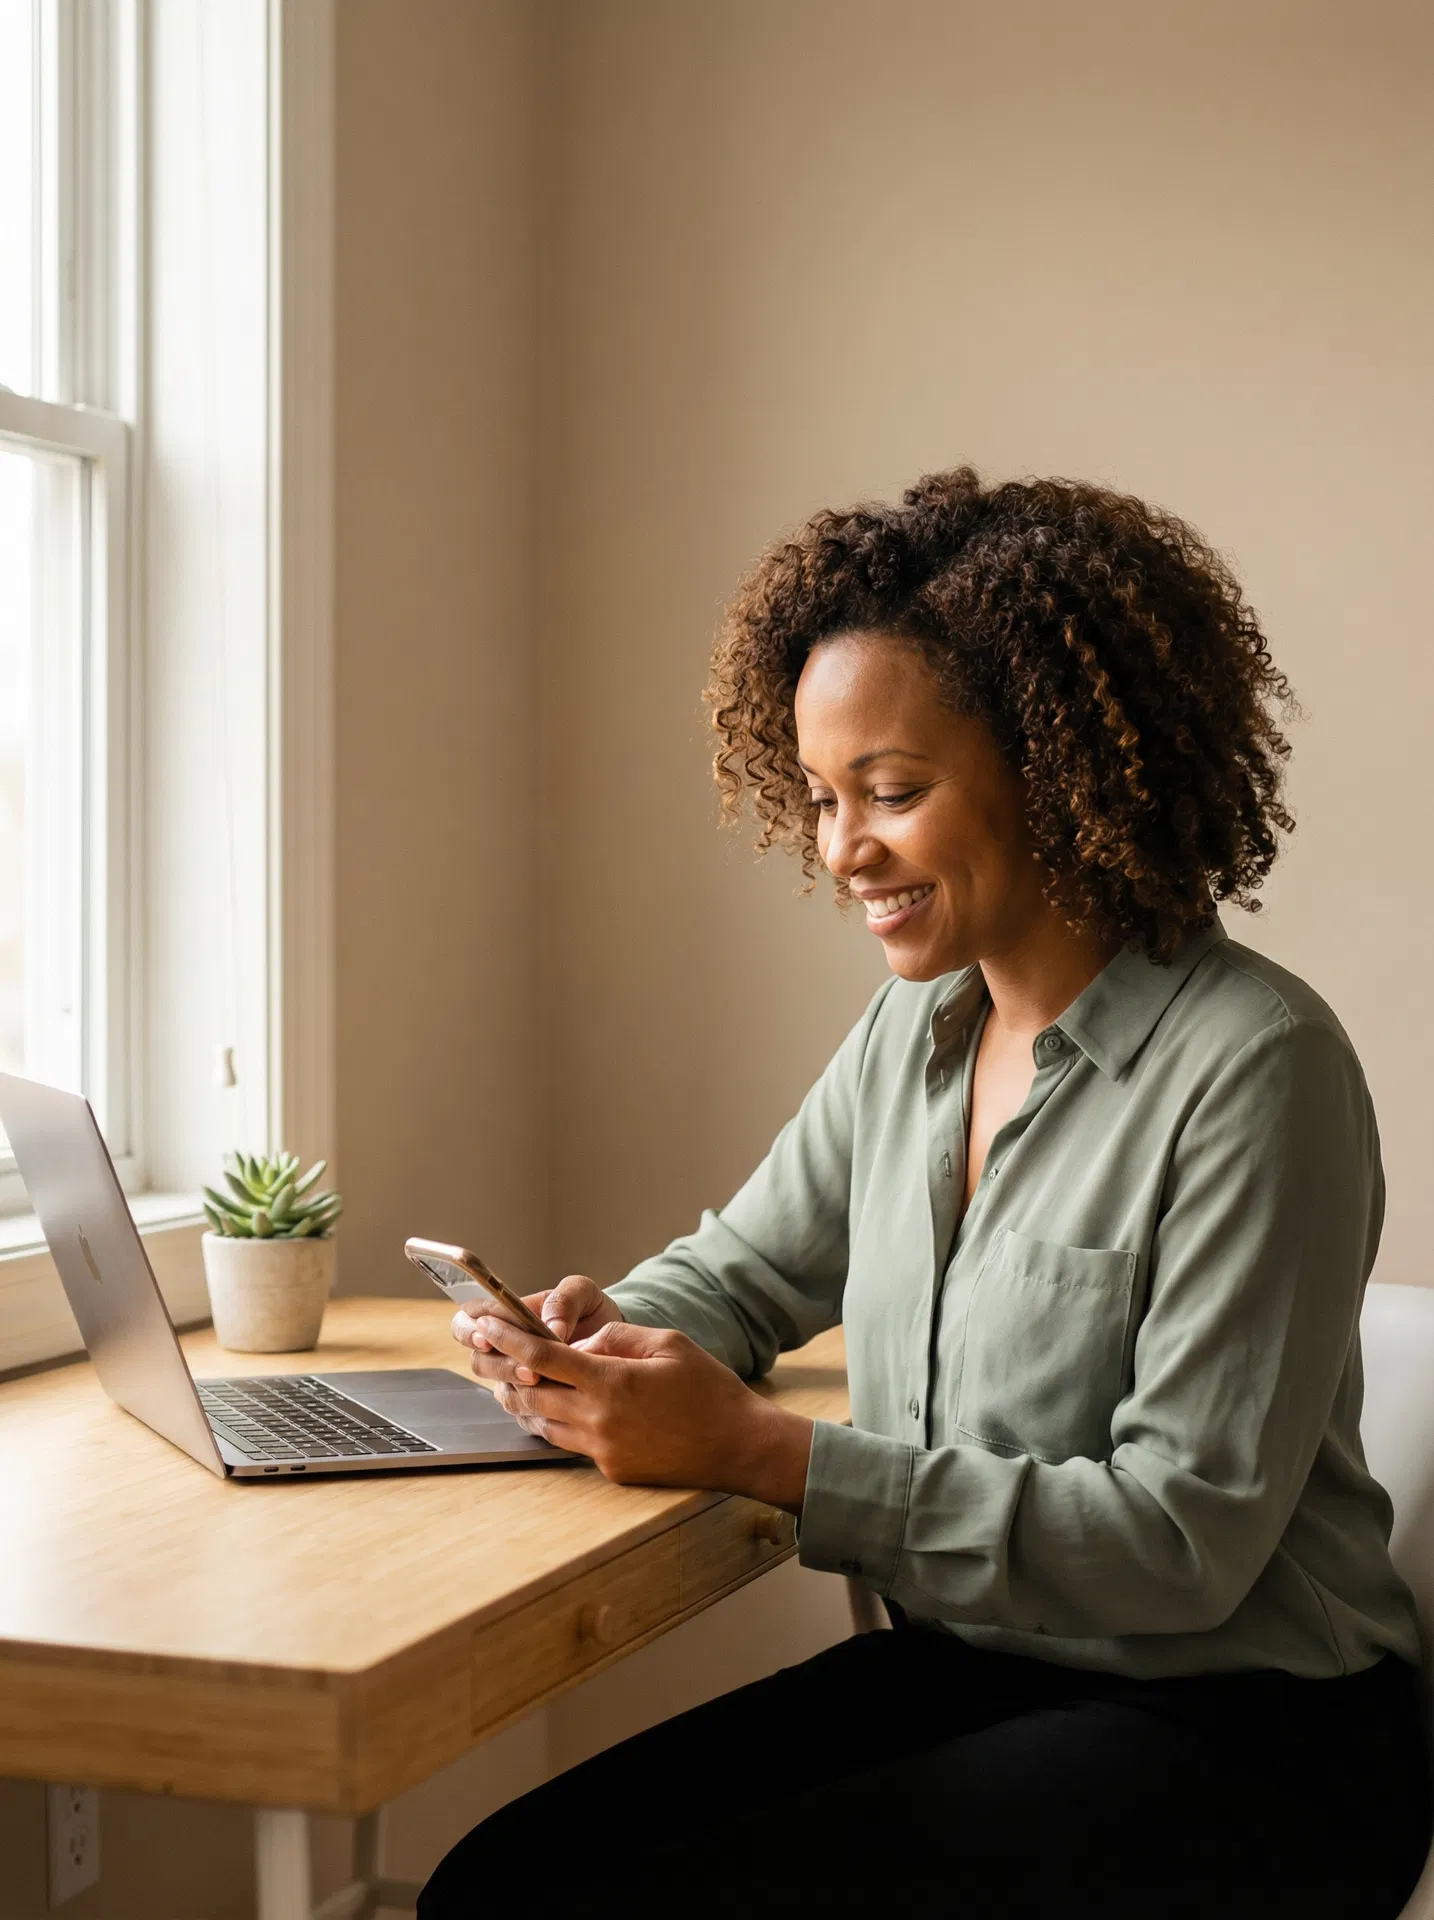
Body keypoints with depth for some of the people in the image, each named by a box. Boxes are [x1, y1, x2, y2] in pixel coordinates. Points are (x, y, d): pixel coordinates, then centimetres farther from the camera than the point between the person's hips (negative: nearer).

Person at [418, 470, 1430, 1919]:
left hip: (1236, 1737, -6)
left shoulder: (1253, 1068, -18)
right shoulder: (912, 1031, 6)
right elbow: (740, 1269, 19)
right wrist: (598, 1335, -6)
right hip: (960, 1668, 7)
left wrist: (758, 1451, -24)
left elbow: (1183, 1543, -20)